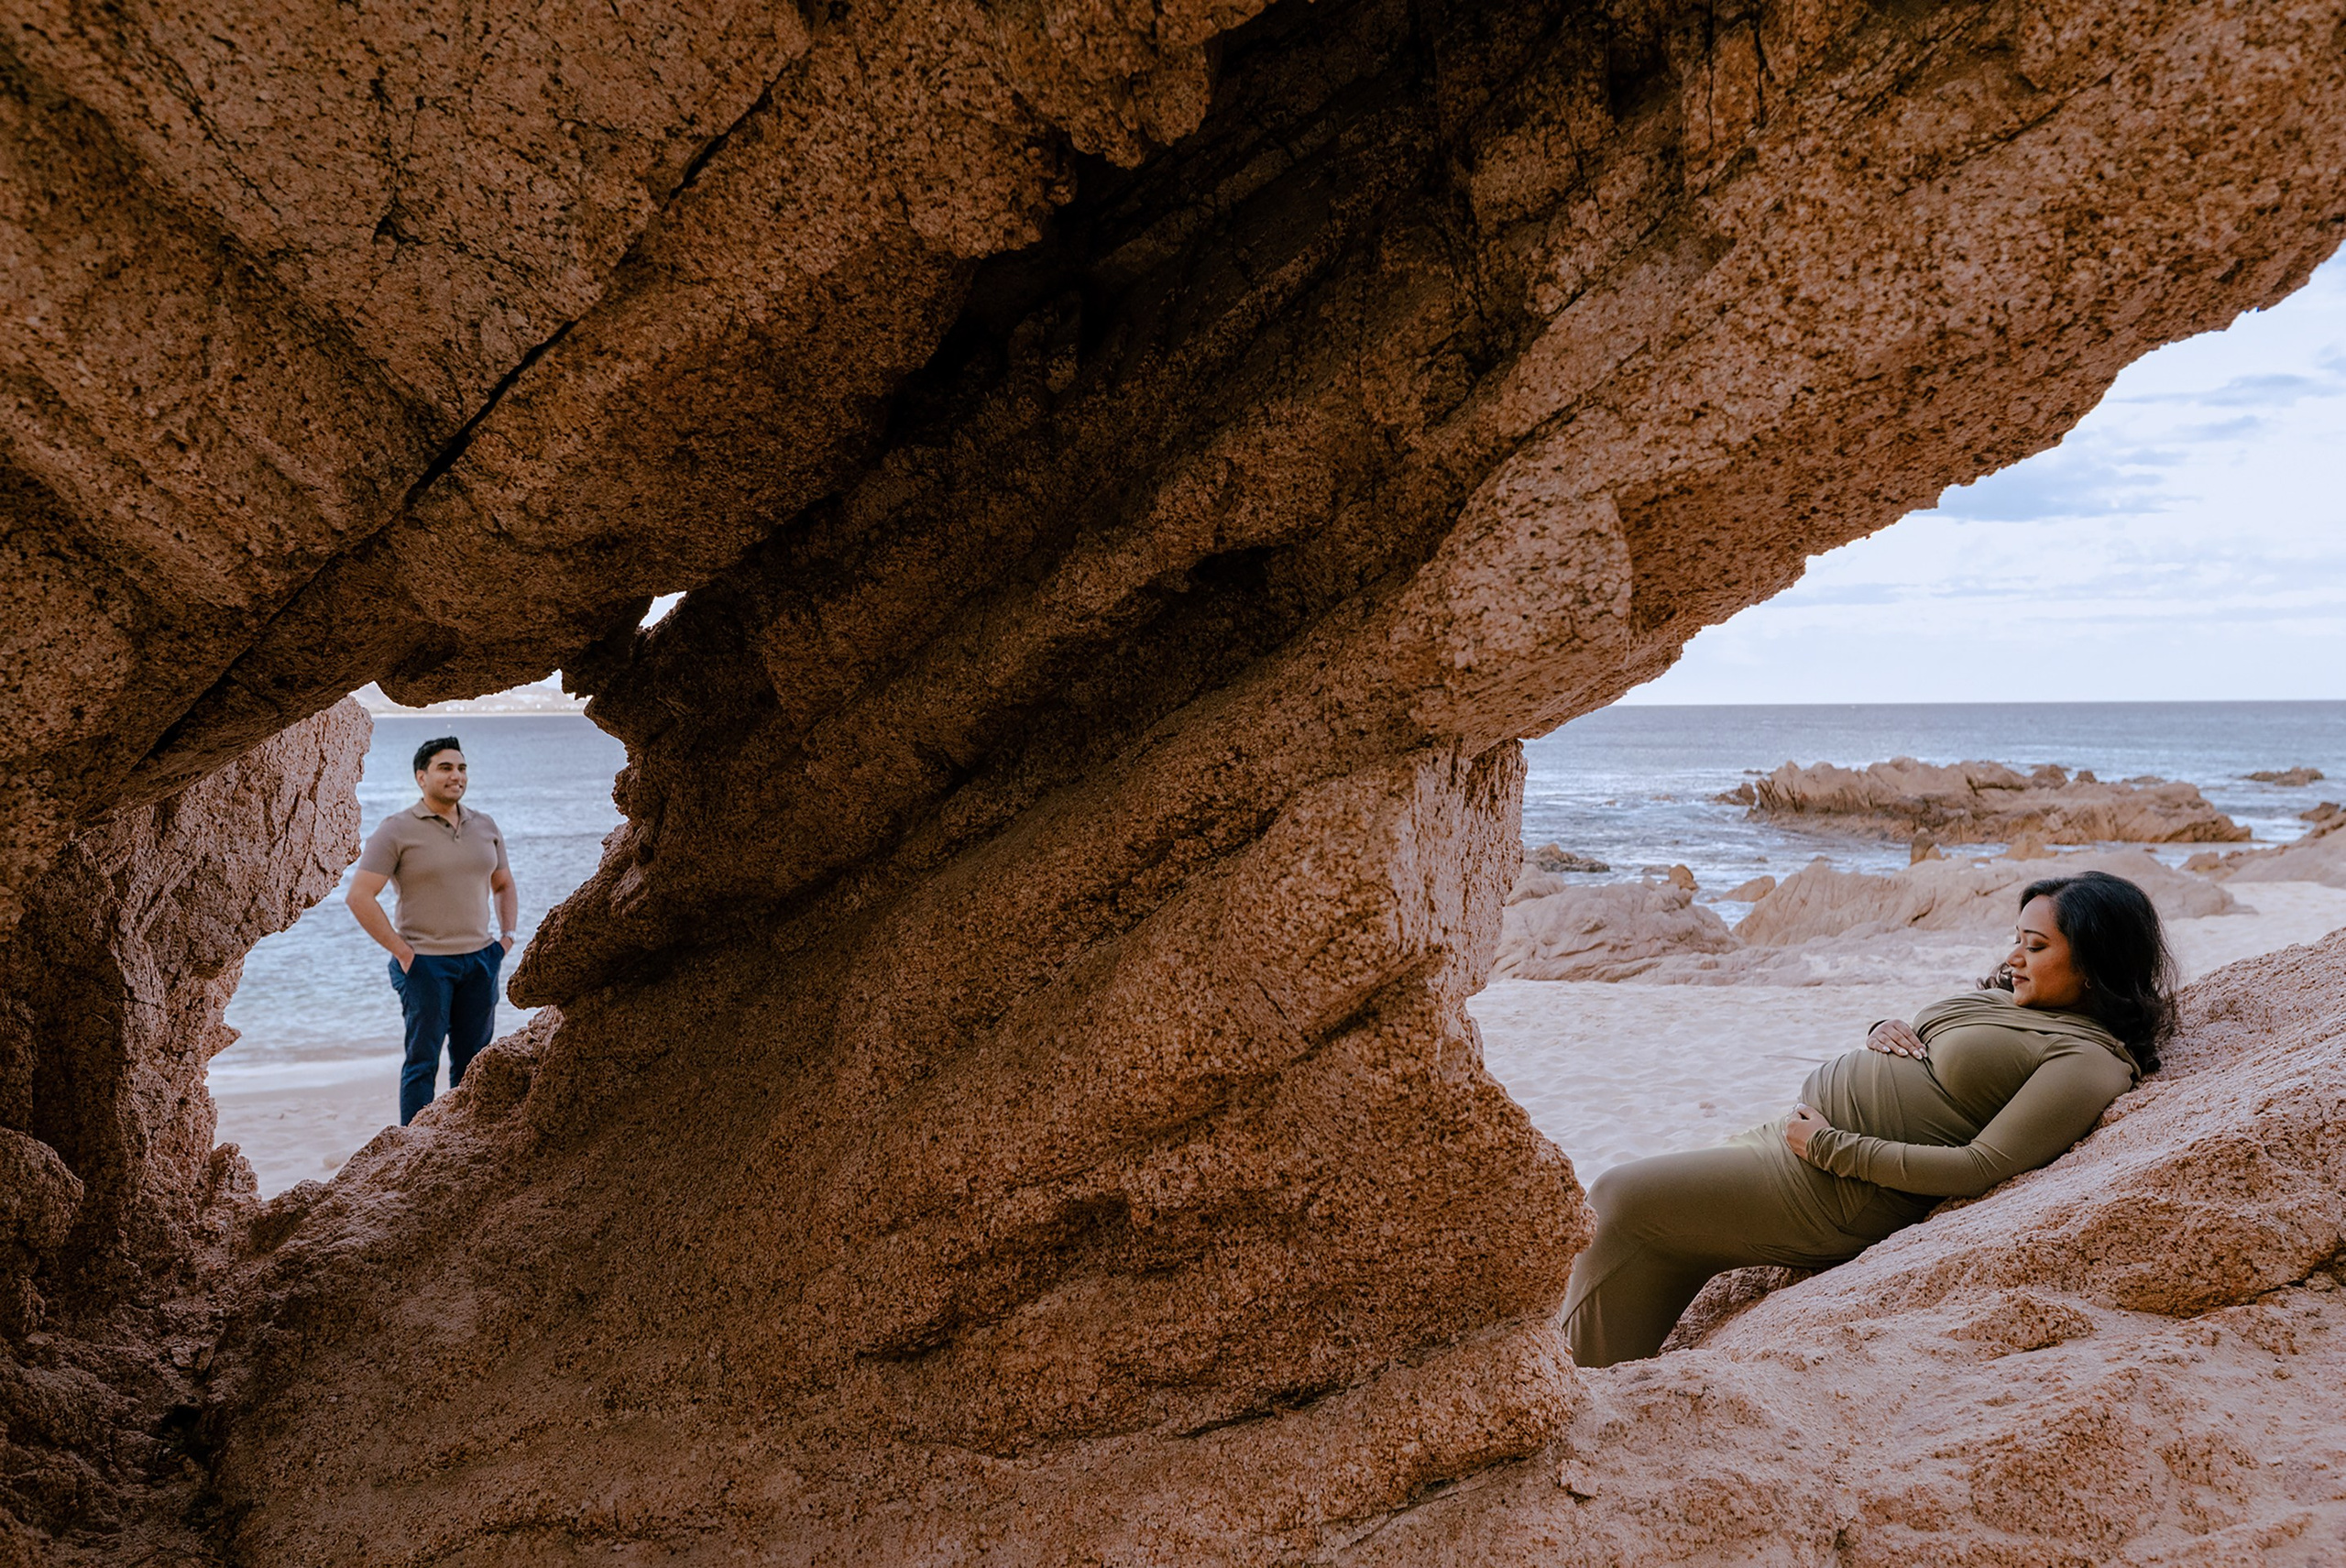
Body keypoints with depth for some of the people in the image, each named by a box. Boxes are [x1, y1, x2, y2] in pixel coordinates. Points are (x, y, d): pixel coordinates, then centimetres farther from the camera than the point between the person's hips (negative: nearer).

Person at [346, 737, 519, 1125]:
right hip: (424, 962, -5)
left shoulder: (485, 827, 10)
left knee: (472, 1063, 9)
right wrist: (401, 950, -13)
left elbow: (504, 885, 23)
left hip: (480, 960, 5)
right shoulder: (397, 830, -6)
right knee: (423, 1062, -2)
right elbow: (360, 896, -11)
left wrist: (508, 937, 8)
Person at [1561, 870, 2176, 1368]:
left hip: (1843, 1191, -9)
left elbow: (1980, 1169, -22)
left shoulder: (2090, 1060, -14)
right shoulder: (2005, 992, 12)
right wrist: (1884, 1029, 0)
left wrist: (1830, 1146, -20)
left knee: (1624, 1202, -10)